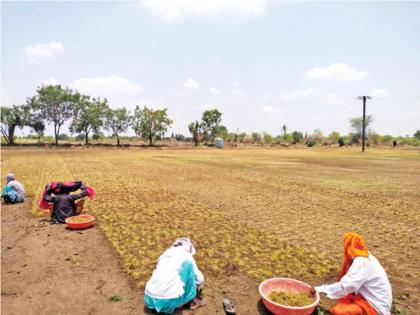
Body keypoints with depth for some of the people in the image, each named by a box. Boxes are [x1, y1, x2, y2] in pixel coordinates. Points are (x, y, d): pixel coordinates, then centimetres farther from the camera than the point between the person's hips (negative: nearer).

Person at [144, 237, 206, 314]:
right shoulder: (186, 256, 10)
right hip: (170, 301, -5)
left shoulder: (165, 254, 23)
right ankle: (197, 299, 18)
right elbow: (200, 279, 18)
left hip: (150, 300, 5)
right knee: (188, 264, 9)